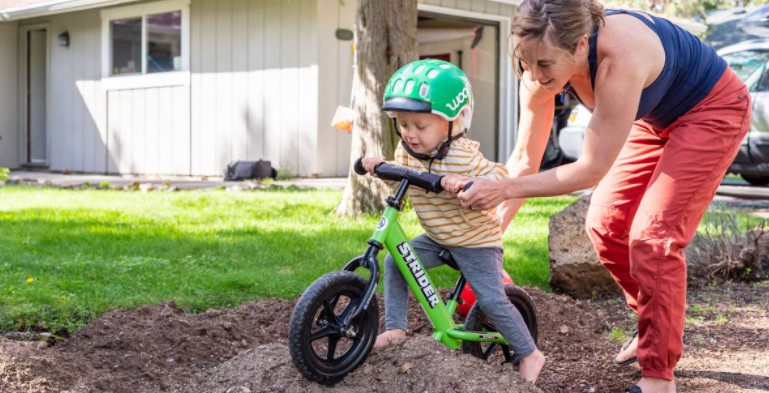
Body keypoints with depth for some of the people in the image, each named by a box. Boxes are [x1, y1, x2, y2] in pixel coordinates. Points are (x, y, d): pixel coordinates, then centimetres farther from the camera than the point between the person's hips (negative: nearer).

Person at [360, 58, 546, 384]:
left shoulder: (464, 156, -27)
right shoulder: (405, 151, -5)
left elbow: (499, 177, -31)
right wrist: (378, 166, -6)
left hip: (475, 240, -7)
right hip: (437, 238, 7)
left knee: (491, 299, -11)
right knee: (394, 262, -4)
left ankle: (530, 354, 7)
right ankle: (395, 328, 5)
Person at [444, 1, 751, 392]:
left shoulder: (618, 57, -42)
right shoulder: (545, 62, -20)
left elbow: (592, 169, -35)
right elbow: (525, 158, -11)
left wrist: (504, 188, -36)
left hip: (712, 109, -7)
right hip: (656, 119, 7)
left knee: (653, 236, -15)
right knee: (604, 225, 3)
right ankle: (655, 327, 25)